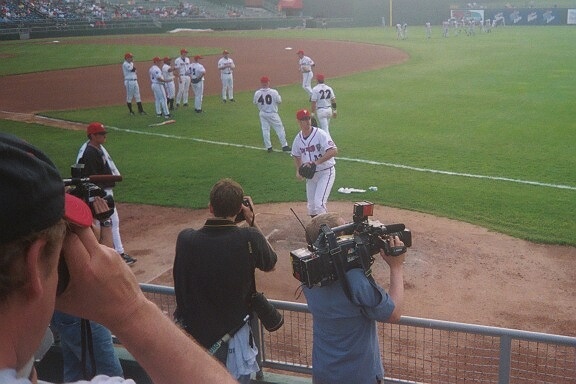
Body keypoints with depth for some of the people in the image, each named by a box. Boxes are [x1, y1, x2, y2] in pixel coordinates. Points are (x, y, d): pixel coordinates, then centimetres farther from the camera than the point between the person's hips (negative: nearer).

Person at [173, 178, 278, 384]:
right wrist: (253, 221, 0)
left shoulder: (185, 238, -16)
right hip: (233, 337, -2)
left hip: (191, 333, 2)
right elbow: (270, 264, 0)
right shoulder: (249, 238, -21)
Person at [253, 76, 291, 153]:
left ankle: (268, 147, 16)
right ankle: (284, 146, 15)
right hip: (272, 114, -3)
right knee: (279, 129, 9)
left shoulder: (257, 93, -11)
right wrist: (279, 96, 11)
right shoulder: (273, 92, -19)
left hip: (262, 114, 3)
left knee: (265, 130, 13)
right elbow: (279, 101, -7)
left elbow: (255, 102, 4)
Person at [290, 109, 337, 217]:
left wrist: (317, 162, -33)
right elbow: (296, 156, 19)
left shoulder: (320, 134, -17)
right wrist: (298, 170, 4)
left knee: (318, 202, -18)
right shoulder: (298, 138, 1)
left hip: (326, 172, -6)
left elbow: (334, 151, -28)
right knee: (311, 204, 14)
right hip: (310, 174, 6)